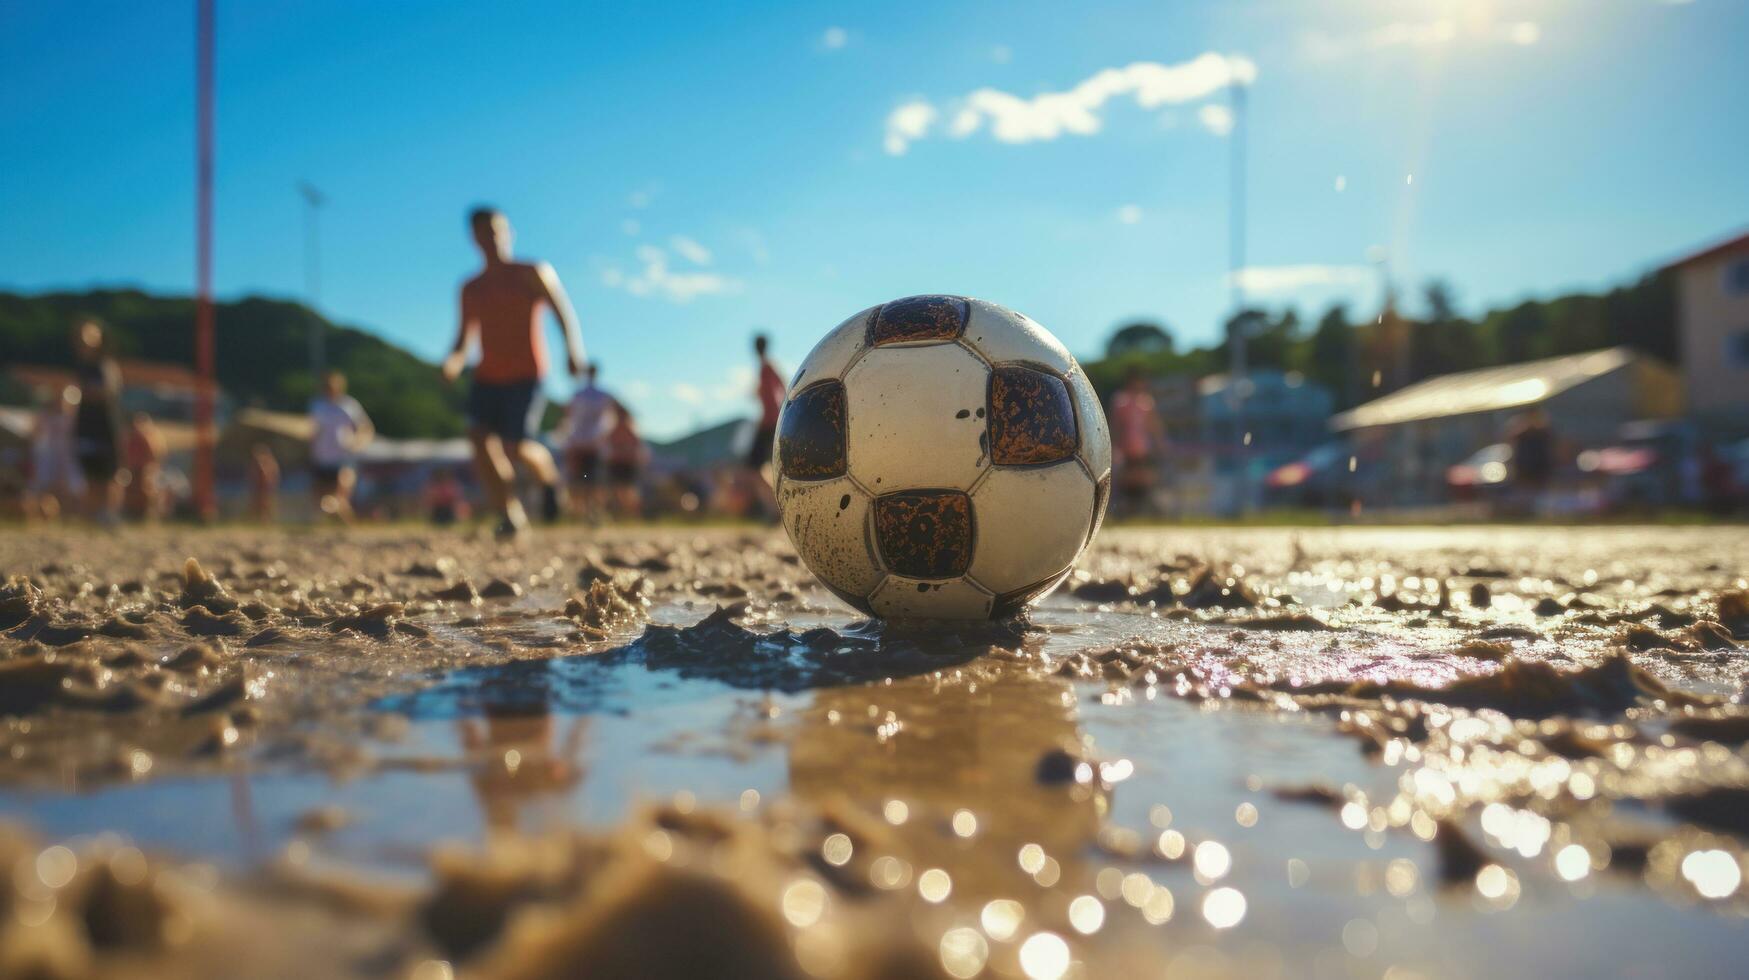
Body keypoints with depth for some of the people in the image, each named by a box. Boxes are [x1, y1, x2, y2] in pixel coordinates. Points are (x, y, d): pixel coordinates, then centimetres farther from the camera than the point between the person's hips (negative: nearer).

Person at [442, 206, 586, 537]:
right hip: (487, 376, 4)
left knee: (516, 446, -14)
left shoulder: (532, 274, 2)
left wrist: (573, 350, -22)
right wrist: (455, 358, -3)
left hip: (525, 375, -4)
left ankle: (548, 476, 20)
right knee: (479, 436, -15)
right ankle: (508, 513, -7)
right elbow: (465, 333, 19)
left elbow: (563, 313, -6)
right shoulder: (470, 289, 15)